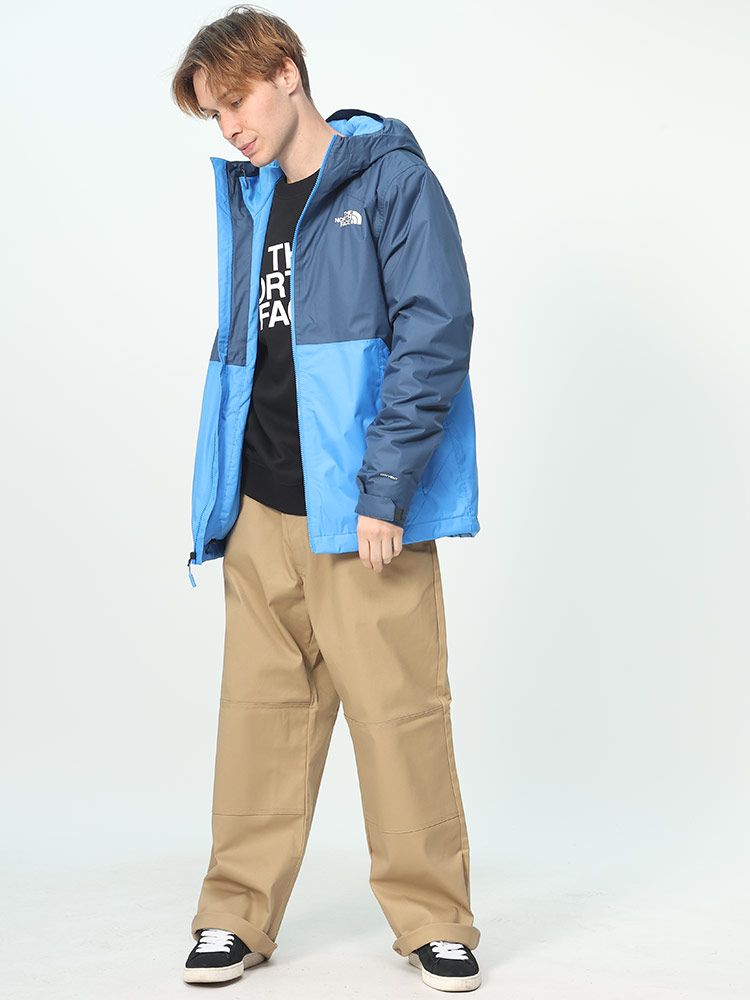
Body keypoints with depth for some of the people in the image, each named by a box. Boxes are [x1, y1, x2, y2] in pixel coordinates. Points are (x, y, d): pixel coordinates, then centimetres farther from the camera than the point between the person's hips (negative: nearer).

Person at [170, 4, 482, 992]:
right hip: (260, 512, 5)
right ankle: (238, 913, 17)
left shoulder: (393, 179, -2)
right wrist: (221, 494, 15)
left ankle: (433, 918, 12)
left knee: (399, 710, -2)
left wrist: (385, 490, -16)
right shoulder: (245, 200, 17)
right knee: (261, 710, 6)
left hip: (362, 512, -5)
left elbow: (436, 335, -10)